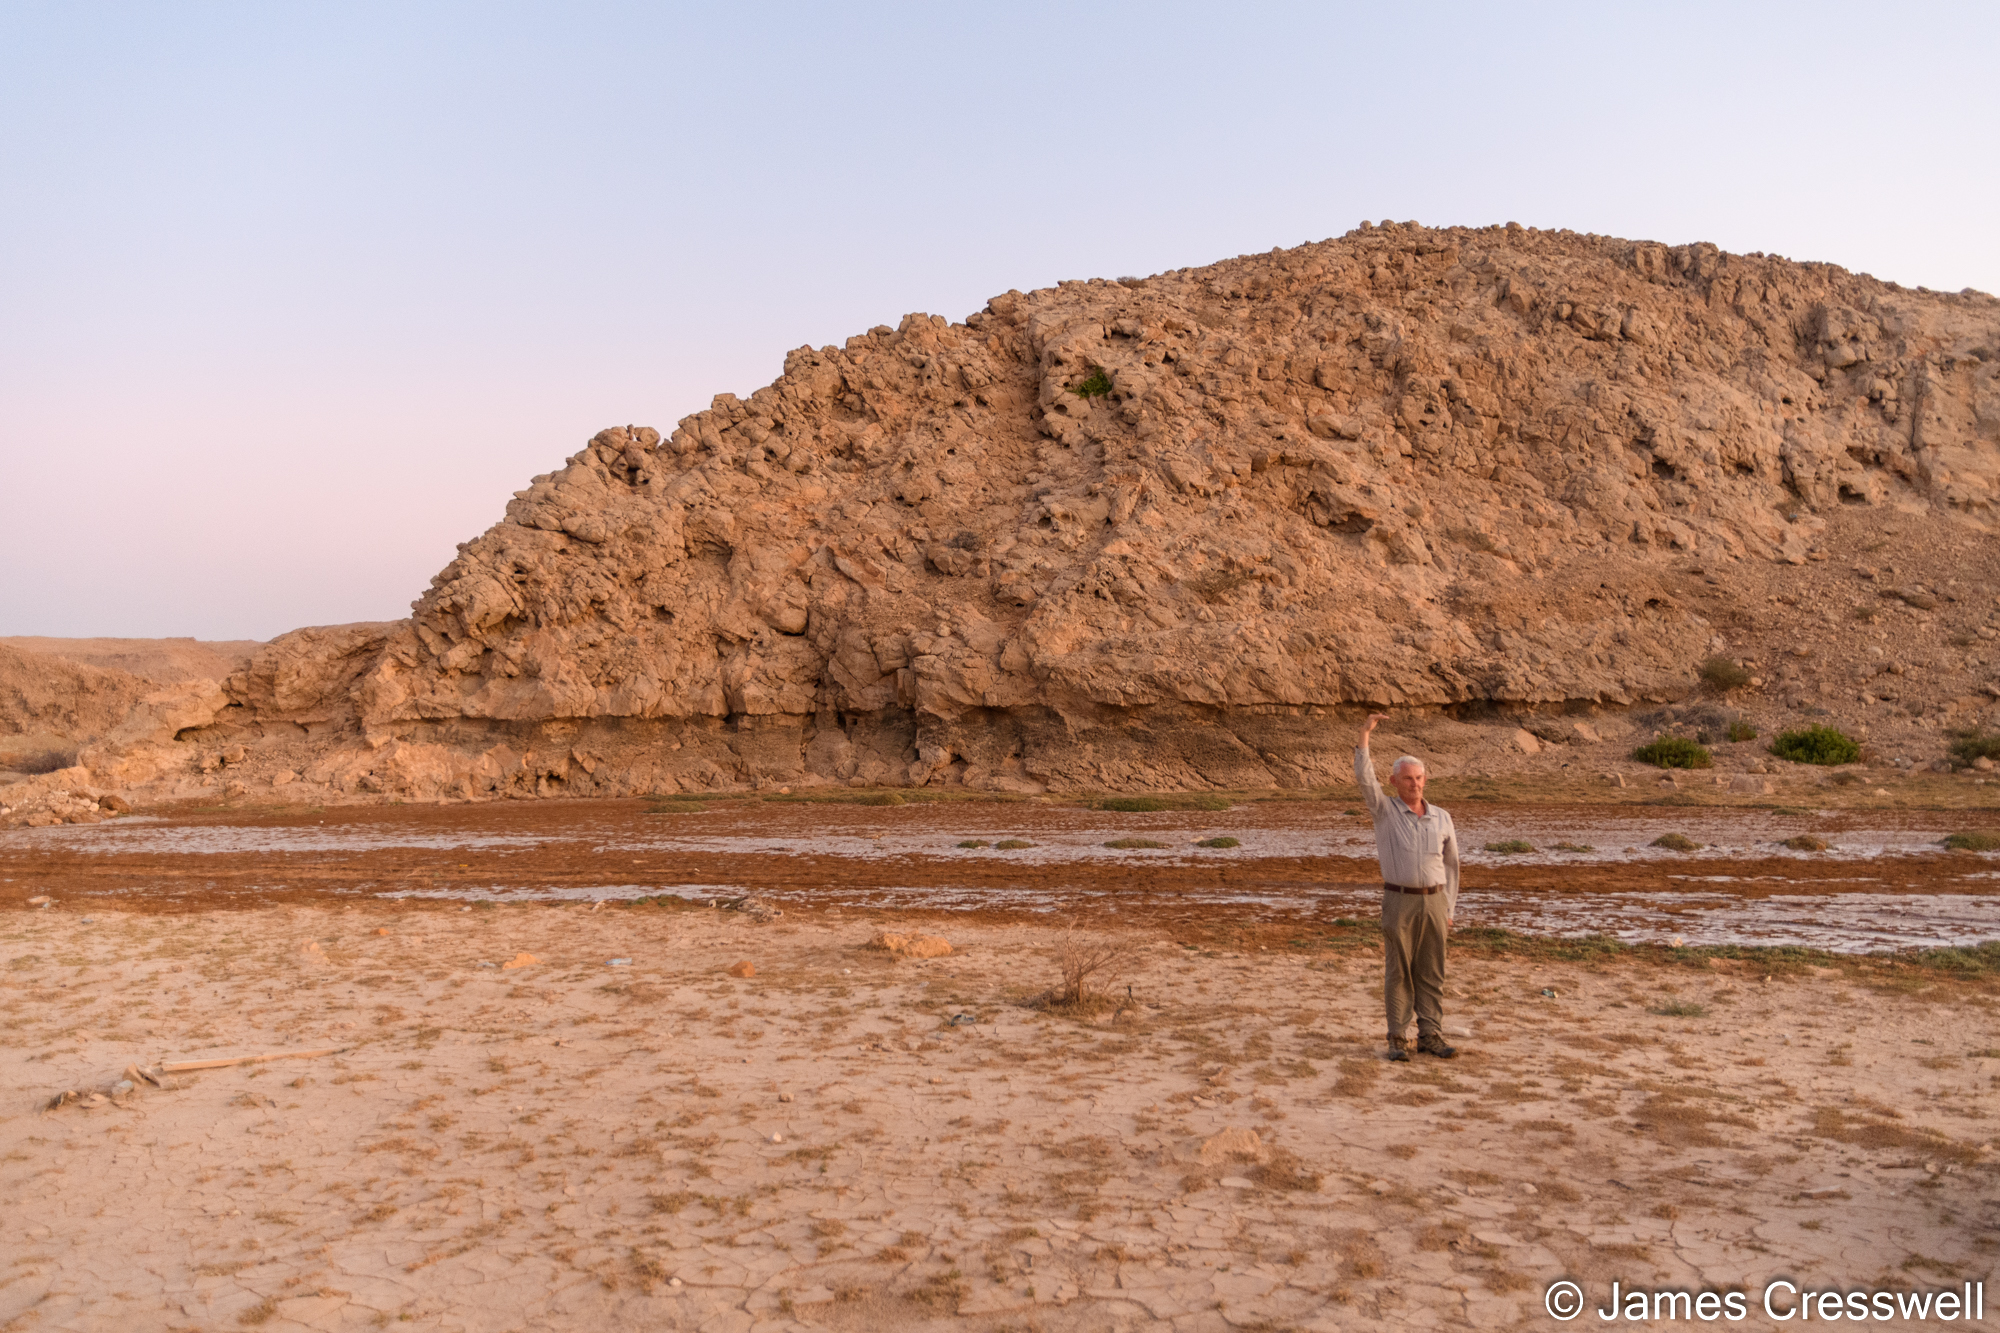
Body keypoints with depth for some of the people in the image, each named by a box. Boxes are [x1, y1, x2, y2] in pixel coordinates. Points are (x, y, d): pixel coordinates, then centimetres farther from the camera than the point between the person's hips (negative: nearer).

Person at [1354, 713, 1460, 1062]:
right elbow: (1364, 777, -15)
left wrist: (1450, 910, 11)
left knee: (1432, 974, 6)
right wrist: (1365, 732, -20)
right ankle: (1398, 1039, 8)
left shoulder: (1442, 819, 8)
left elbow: (1451, 865, 14)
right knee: (1398, 973, 1)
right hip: (1399, 902, -3)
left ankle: (1430, 1036, 13)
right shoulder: (1385, 810, 0)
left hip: (1434, 902, 3)